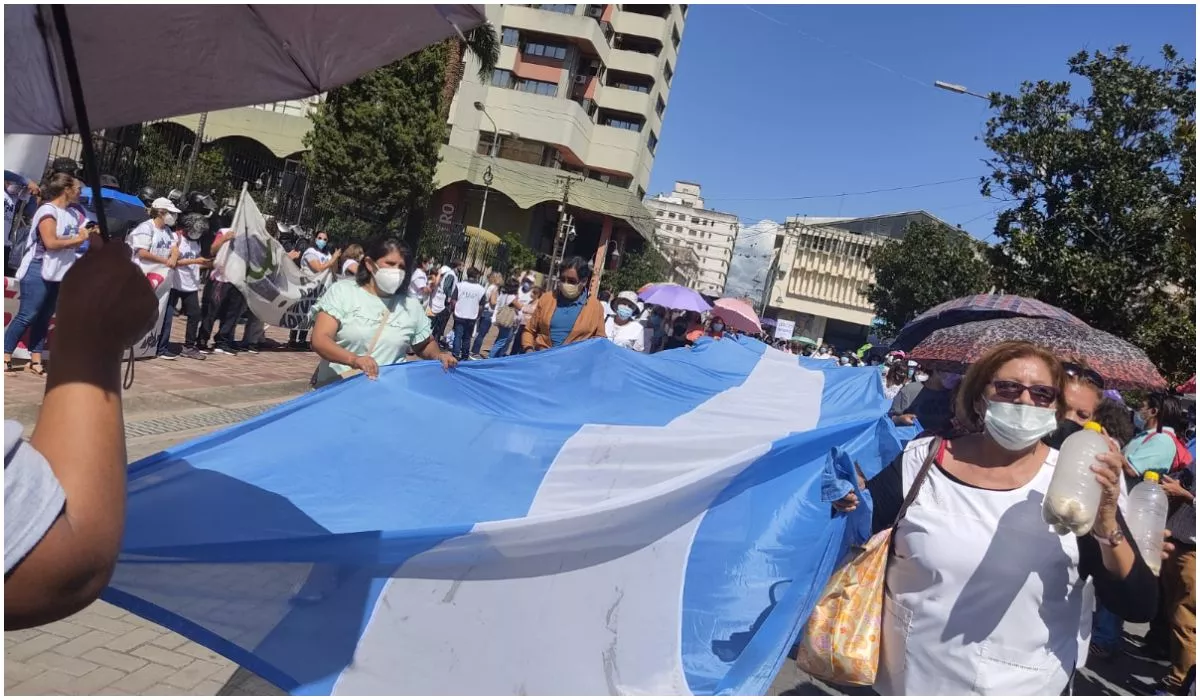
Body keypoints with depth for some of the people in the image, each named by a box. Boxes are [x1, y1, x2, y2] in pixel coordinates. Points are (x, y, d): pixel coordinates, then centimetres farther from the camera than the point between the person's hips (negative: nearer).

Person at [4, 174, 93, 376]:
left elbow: (73, 244, 17)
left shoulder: (73, 214, 12)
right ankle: (5, 358, 0)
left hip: (59, 274, 8)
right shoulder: (47, 211, -12)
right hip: (39, 272, -8)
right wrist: (77, 239, -12)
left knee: (43, 318, 9)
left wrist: (88, 234, 2)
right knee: (26, 316, -7)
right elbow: (51, 242, -22)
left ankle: (35, 361, 12)